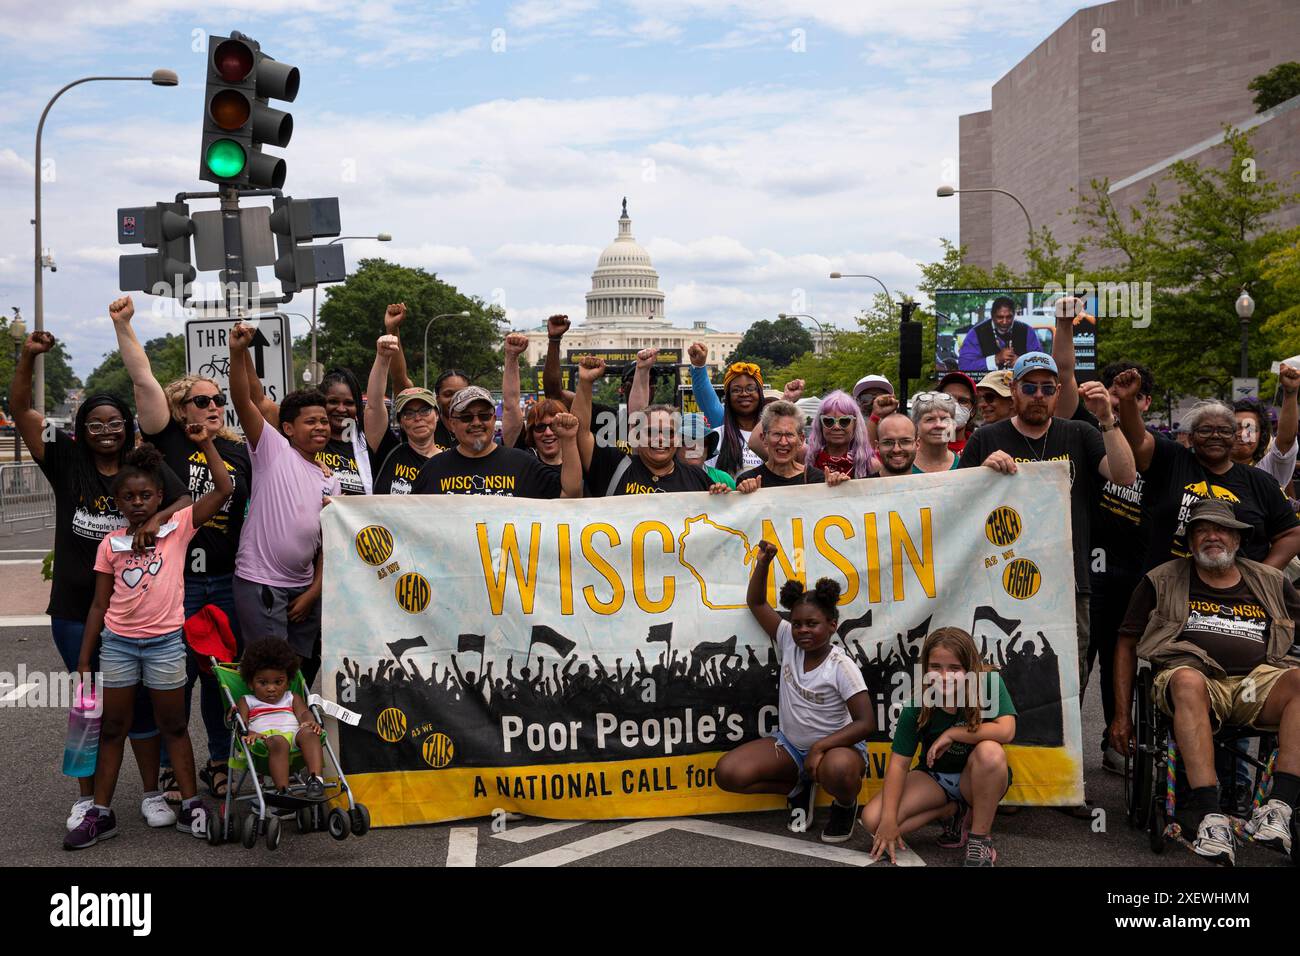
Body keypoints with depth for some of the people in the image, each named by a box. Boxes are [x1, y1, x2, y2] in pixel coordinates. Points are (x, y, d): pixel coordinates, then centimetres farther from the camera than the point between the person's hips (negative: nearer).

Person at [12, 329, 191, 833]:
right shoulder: (66, 461, -1)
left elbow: (186, 502, -10)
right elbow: (20, 411, -4)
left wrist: (158, 520, -30)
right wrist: (28, 356, -16)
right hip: (75, 608, 1)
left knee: (140, 699, 7)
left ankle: (152, 792, 20)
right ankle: (86, 797, 25)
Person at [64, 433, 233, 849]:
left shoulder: (177, 527, -2)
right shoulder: (110, 545, 4)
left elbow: (224, 488, -9)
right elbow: (100, 604, 7)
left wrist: (204, 442, -11)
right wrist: (84, 662, 6)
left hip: (165, 642, -2)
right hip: (117, 642, 2)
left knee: (174, 726, 9)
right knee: (112, 729, 10)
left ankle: (191, 806, 17)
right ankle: (100, 813, 18)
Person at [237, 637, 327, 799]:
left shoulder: (292, 698, 35)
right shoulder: (246, 701, 30)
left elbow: (303, 713, 15)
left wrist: (310, 722, -11)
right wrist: (248, 733, -15)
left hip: (294, 733, 3)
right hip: (266, 737, -3)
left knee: (308, 733, -33)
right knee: (278, 742, -39)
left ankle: (315, 778, -51)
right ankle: (283, 790, -52)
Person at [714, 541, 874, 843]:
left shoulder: (842, 667, -18)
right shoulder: (789, 643, -4)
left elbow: (866, 723, -22)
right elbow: (756, 603, 4)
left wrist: (820, 747, -31)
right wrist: (763, 564, -12)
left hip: (835, 746, -5)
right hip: (789, 744, 5)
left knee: (838, 771, -44)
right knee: (727, 773, -18)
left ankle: (845, 805, -3)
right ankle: (798, 787, 8)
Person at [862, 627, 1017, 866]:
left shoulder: (989, 684, -21)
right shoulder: (917, 707, -16)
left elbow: (1006, 731, -34)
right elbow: (899, 763, -16)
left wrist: (952, 733, -25)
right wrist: (889, 820, -25)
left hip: (979, 780, -2)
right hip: (934, 777, 2)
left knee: (990, 751, -38)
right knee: (873, 820, -19)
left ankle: (981, 840, -19)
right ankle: (955, 811, 3)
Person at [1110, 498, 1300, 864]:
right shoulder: (1162, 581, 17)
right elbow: (1127, 643, 15)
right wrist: (1122, 713, 8)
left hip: (1257, 681, 2)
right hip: (1198, 679, -2)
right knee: (1187, 680, -39)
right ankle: (1210, 817, -46)